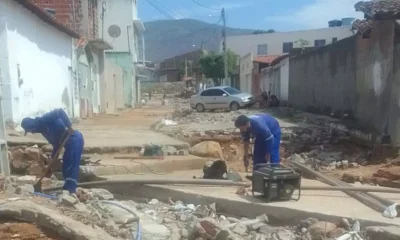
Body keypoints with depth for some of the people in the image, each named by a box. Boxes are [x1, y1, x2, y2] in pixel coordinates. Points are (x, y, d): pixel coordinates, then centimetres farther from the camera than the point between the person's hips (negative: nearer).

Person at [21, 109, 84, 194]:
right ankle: (67, 189, 22)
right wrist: (53, 159, 19)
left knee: (71, 167, -10)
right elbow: (56, 143, 20)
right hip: (70, 141, 10)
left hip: (74, 139, -10)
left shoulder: (45, 120, -10)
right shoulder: (43, 130, 17)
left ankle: (71, 191, -8)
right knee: (66, 167, 14)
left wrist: (69, 126, -30)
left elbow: (60, 112, -24)